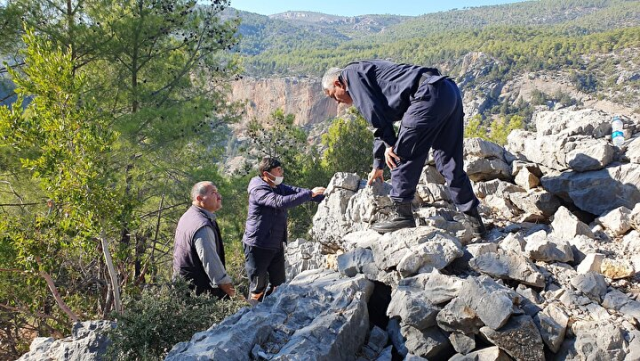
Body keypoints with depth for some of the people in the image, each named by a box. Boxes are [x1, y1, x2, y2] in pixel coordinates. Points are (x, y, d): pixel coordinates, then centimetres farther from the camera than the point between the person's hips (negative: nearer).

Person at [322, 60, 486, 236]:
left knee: (401, 156, 0)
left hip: (429, 95, -10)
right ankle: (474, 218, 17)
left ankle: (402, 213, 7)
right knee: (450, 163, 12)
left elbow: (372, 109, -8)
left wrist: (390, 144, -1)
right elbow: (382, 123, 40)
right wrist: (378, 165, 46)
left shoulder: (351, 73, 7)